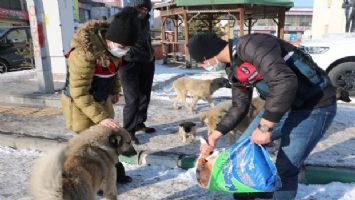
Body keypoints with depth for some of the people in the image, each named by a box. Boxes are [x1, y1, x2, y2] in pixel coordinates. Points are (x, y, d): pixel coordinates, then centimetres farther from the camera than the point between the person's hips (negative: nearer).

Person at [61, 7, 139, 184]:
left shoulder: (114, 46, -8)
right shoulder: (84, 53, -33)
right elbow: (79, 93, -30)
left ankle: (114, 172, 34)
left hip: (102, 100, 7)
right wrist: (100, 117, -32)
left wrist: (115, 91, 19)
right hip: (80, 104, -7)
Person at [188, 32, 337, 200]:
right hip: (280, 104, 9)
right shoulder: (233, 68, 5)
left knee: (285, 169, -7)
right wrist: (214, 135, 11)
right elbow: (239, 107, 14)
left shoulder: (250, 45, -25)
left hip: (314, 106, -9)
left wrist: (264, 127, -29)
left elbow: (285, 82, -35)